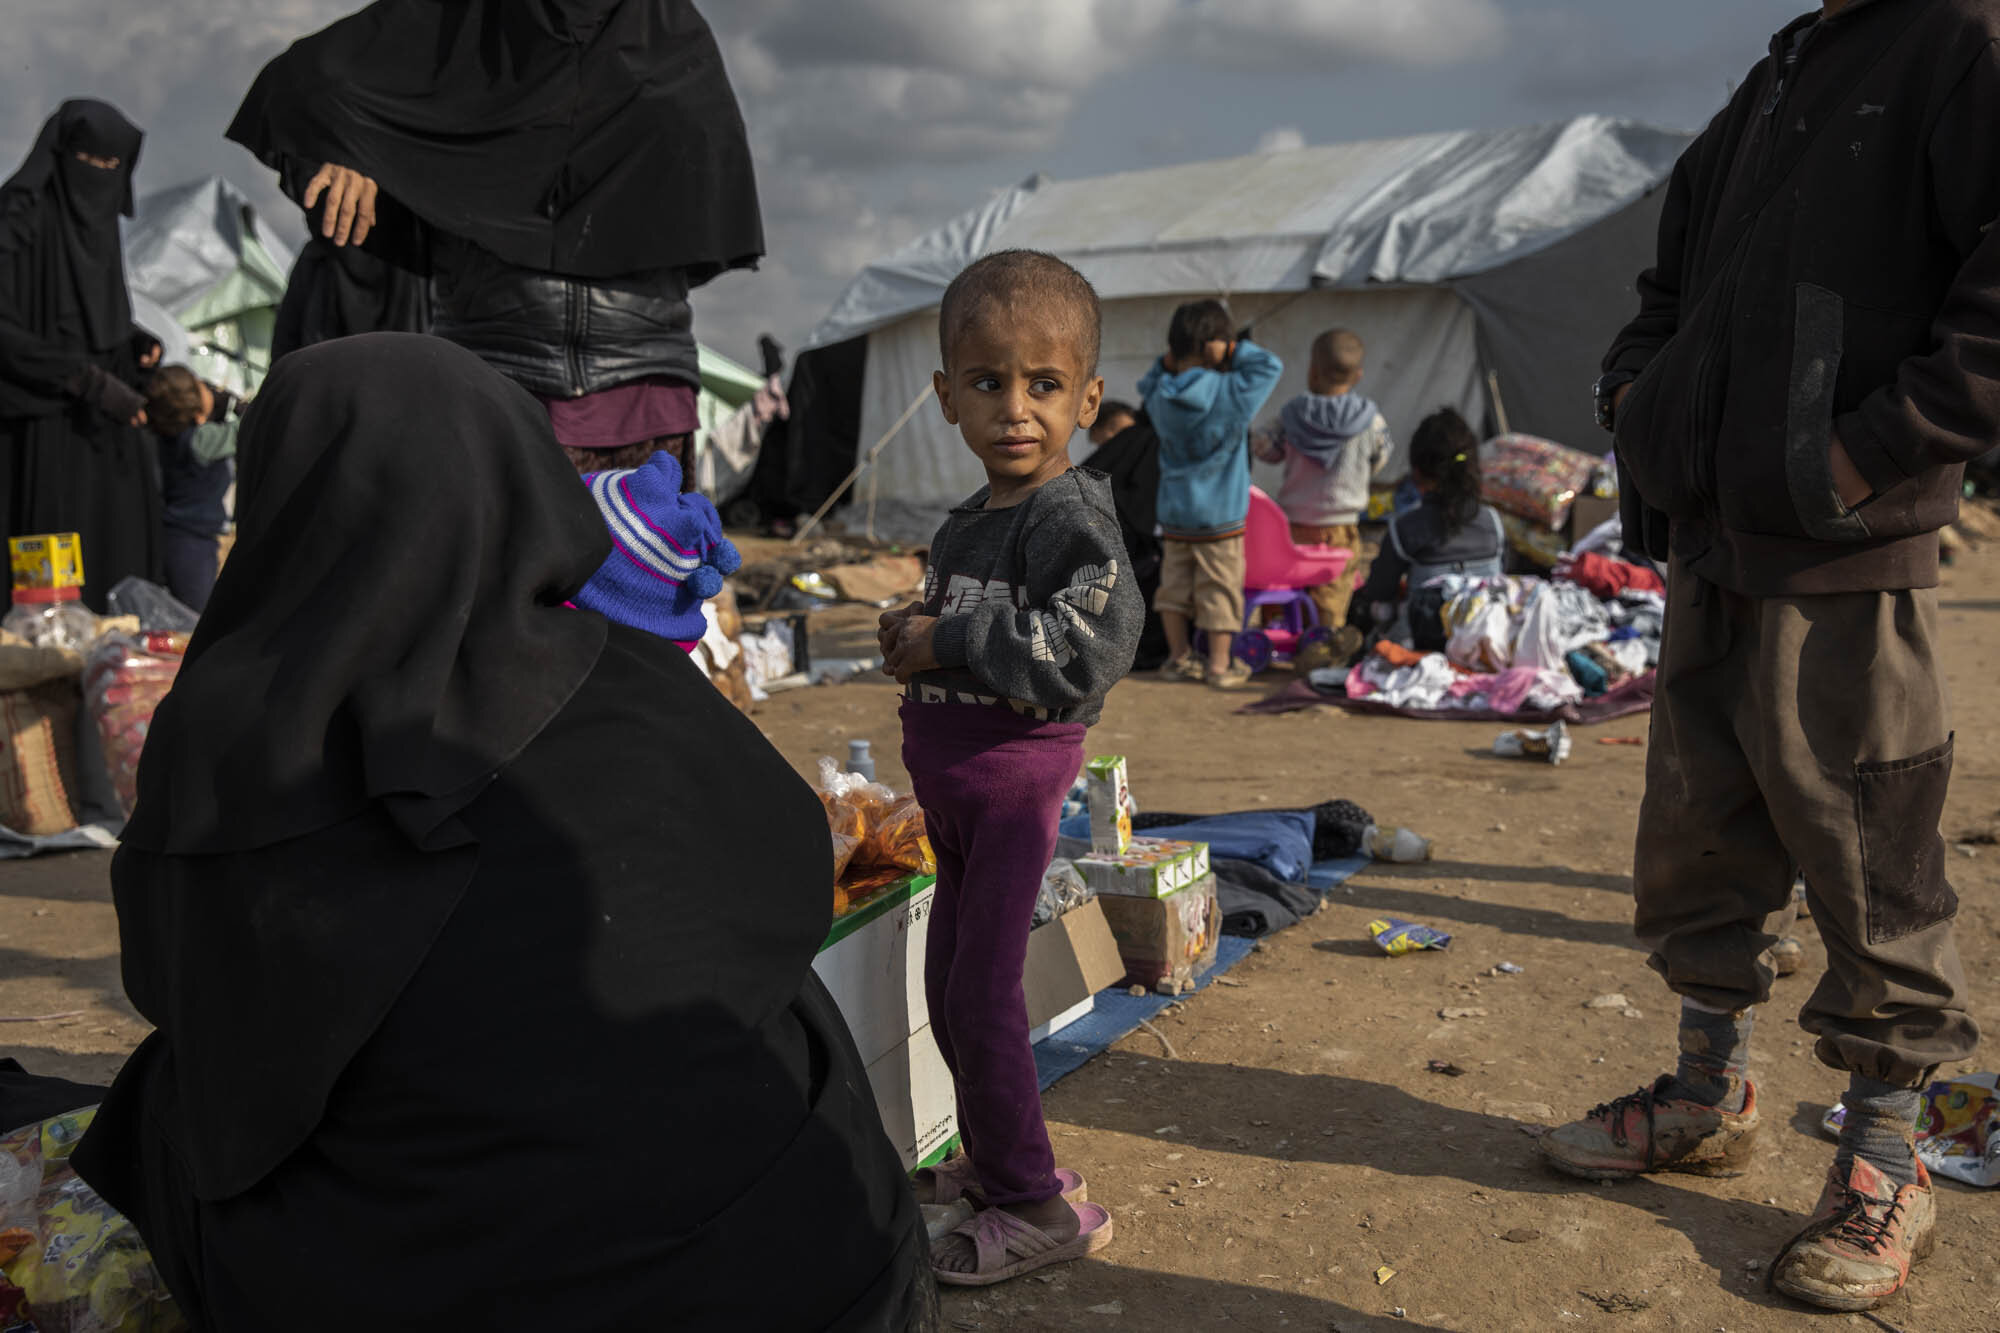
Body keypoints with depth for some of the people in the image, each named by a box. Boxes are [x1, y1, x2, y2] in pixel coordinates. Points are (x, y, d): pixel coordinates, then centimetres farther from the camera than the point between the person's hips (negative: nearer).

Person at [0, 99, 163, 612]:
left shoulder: (99, 223, 13)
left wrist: (139, 343, 4)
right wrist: (89, 380, -20)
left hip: (103, 423, 7)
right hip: (42, 426, -7)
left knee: (120, 563, 4)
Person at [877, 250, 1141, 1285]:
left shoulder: (1071, 518, -16)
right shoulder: (965, 526, 11)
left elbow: (1092, 646, -29)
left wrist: (947, 641, -21)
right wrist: (914, 638, 2)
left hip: (1017, 771, -9)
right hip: (952, 778, 9)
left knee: (982, 996, -3)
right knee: (947, 992, 17)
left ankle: (1035, 1207, 13)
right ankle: (994, 1161, 35)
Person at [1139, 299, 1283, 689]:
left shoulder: (1158, 395, -3)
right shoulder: (1231, 393, -18)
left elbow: (1150, 381, 20)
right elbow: (1271, 365, -7)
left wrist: (1168, 363, 4)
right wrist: (1232, 350, -7)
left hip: (1174, 513, 5)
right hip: (1220, 515, -4)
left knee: (1175, 584, 14)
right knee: (1220, 588, 6)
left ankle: (1179, 657, 24)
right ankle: (1220, 664, 13)